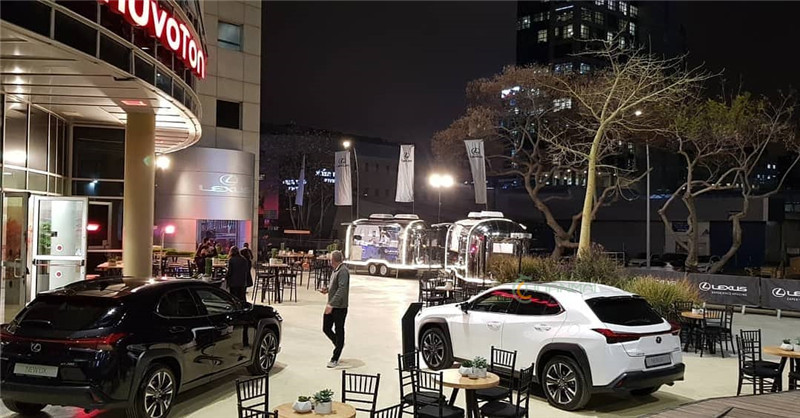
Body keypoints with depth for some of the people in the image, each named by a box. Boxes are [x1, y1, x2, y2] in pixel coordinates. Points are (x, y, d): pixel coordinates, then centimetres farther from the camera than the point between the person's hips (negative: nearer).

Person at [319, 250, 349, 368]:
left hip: (340, 307, -8)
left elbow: (341, 289, -25)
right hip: (331, 306, 8)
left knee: (339, 331, 4)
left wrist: (331, 304, -29)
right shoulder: (335, 270, 10)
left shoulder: (343, 271, -18)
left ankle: (335, 359, 12)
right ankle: (339, 344, 37)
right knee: (326, 328, 11)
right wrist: (327, 290, 4)